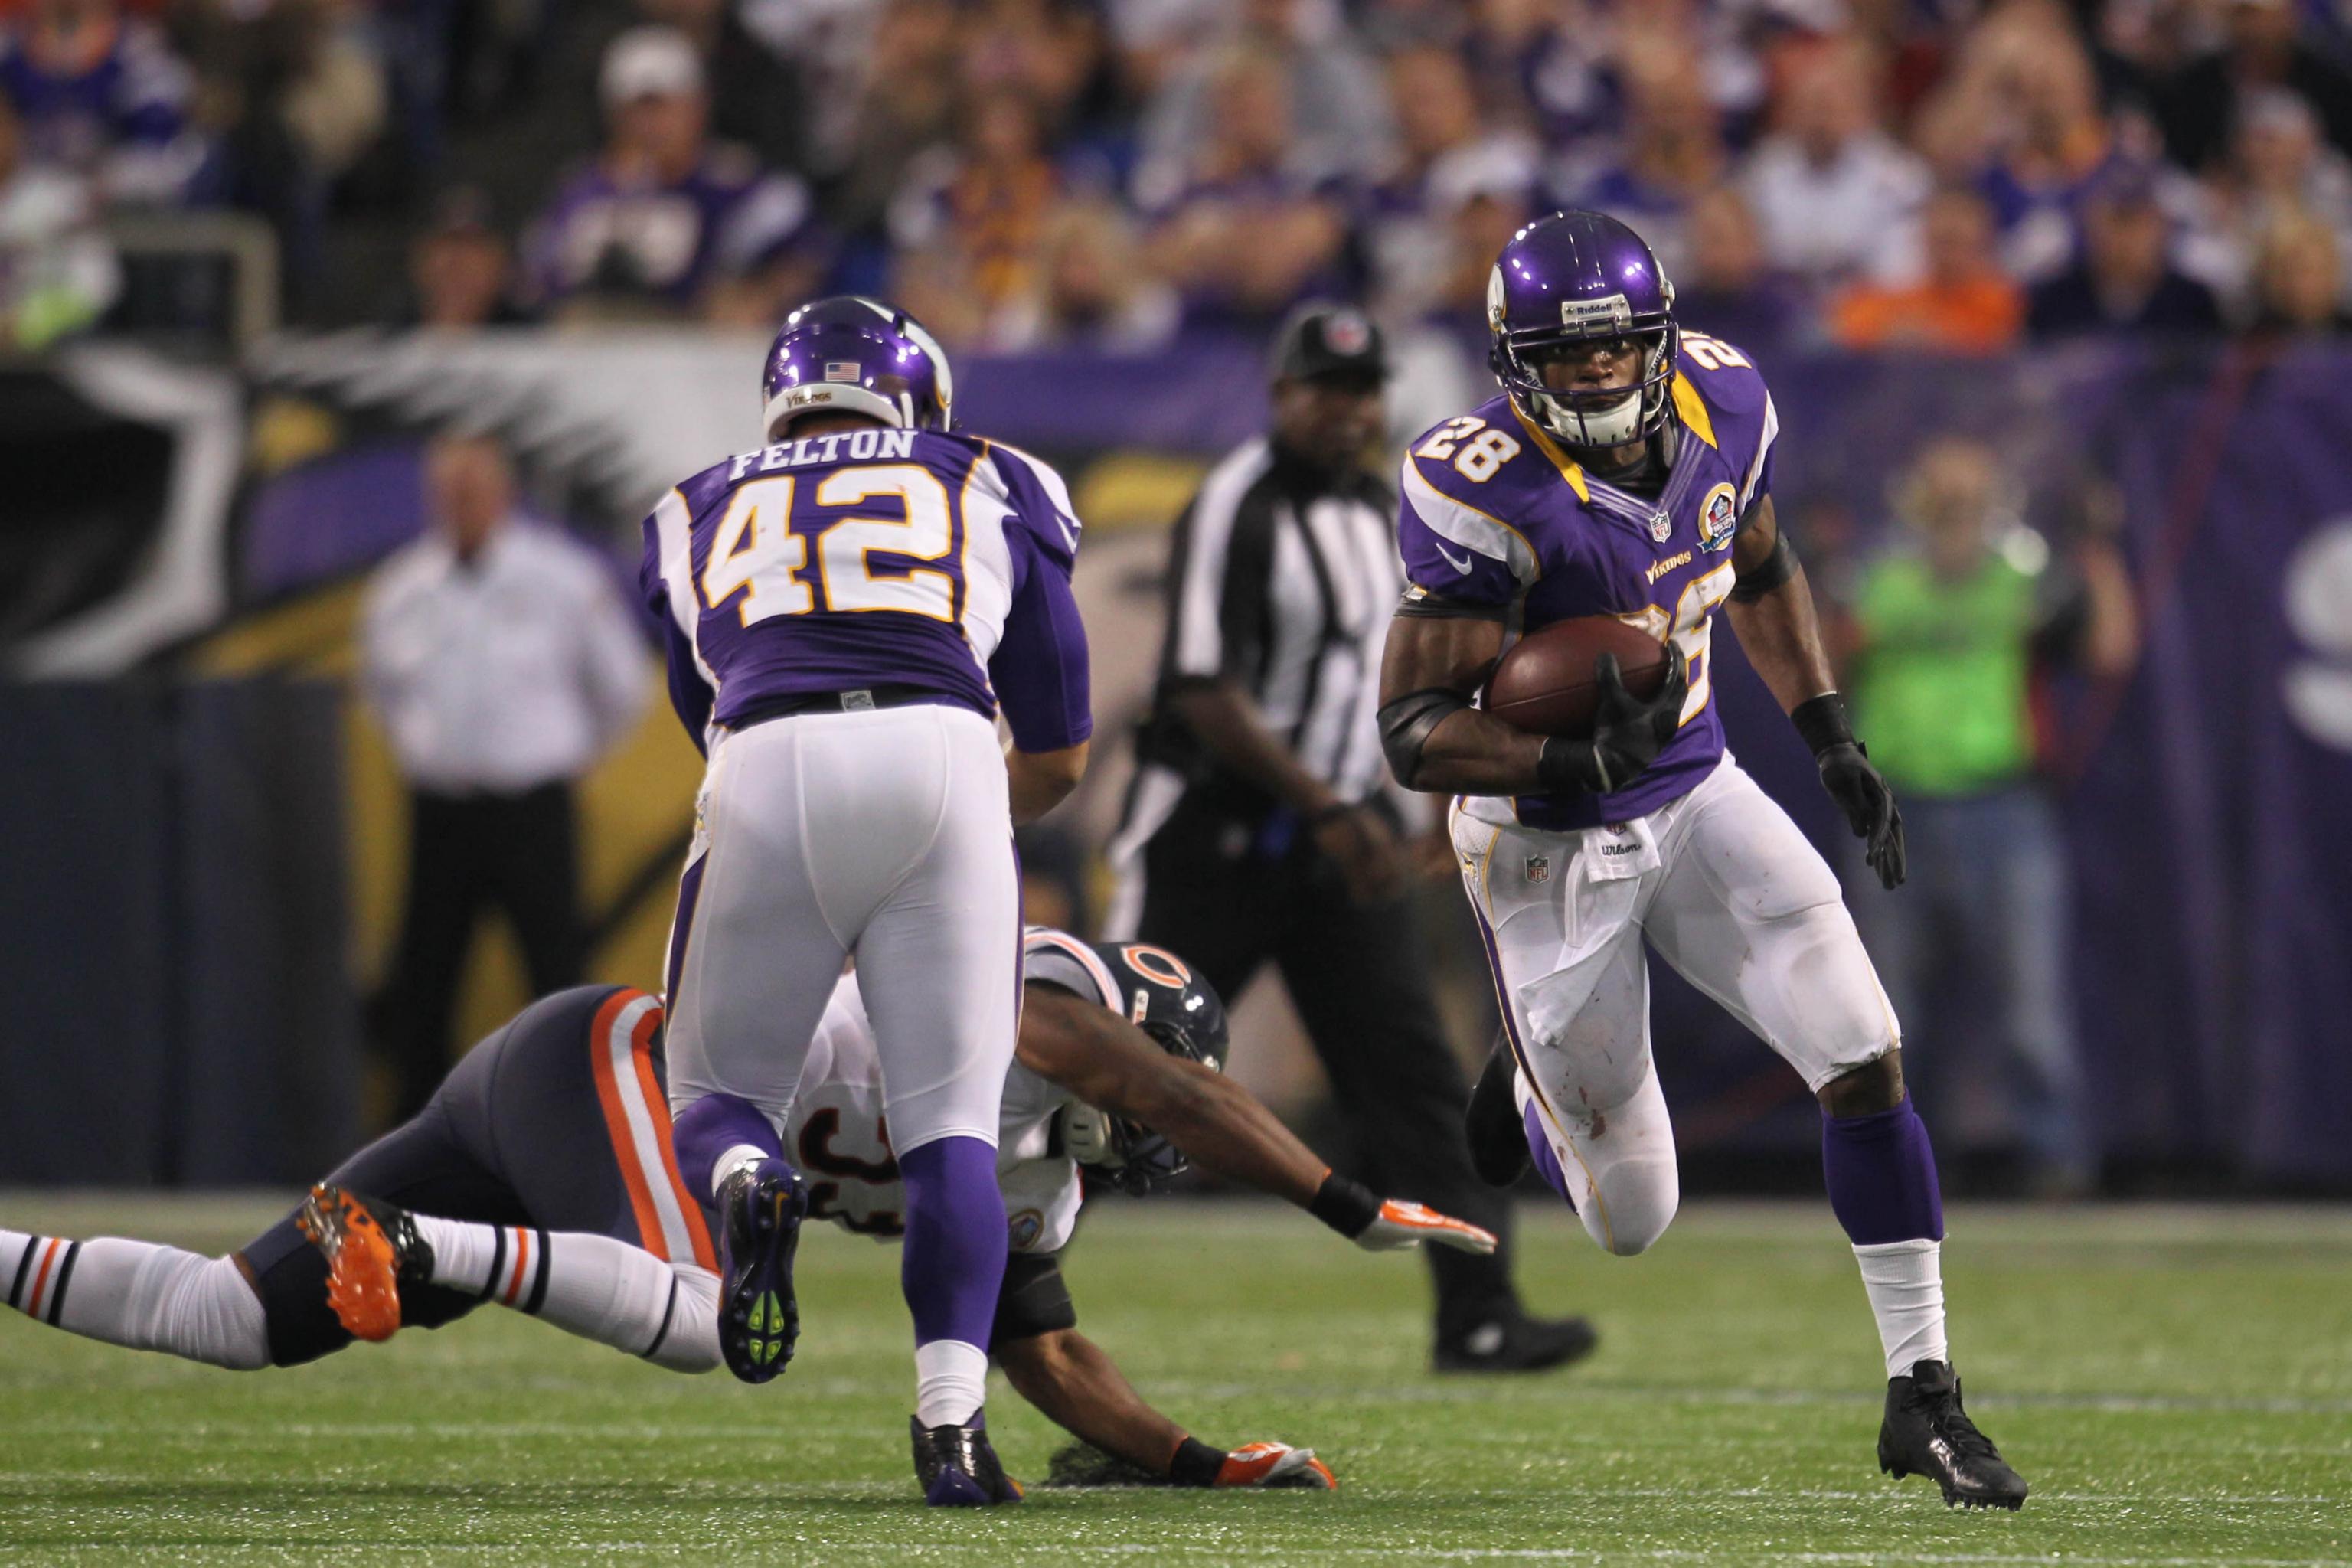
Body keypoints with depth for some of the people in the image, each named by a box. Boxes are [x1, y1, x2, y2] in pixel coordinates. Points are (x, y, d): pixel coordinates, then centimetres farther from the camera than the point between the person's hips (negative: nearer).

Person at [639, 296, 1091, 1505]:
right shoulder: (990, 488, 26)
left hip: (767, 774, 1)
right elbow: (1060, 754, 29)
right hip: (939, 757, -1)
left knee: (720, 1094, 17)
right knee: (951, 1122, 7)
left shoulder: (698, 518, 30)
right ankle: (951, 1419, -10)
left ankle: (748, 1184, -19)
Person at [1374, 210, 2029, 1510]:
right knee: (1634, 1220, 4)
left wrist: (1831, 742, 5)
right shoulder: (1485, 494, -27)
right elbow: (1413, 734, -25)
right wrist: (1576, 763, -40)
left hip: (1697, 796, 5)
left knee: (1866, 1062, -12)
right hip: (1554, 848, -5)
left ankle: (1921, 1393, 0)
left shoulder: (1723, 404, -8)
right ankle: (1536, 1095, 41)